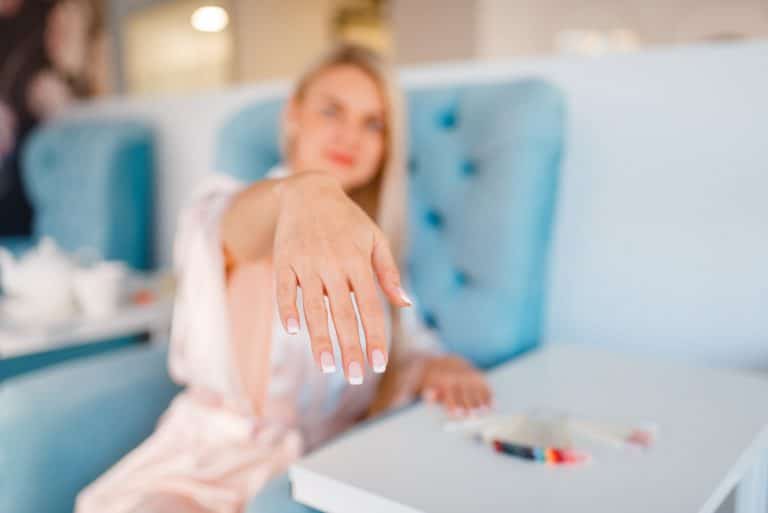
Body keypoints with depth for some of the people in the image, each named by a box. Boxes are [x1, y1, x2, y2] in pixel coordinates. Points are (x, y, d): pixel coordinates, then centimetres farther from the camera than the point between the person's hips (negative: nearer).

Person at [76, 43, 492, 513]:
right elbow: (236, 224, -23)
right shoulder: (220, 203, 2)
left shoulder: (369, 239, 14)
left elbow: (410, 343, 6)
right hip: (213, 456, -4)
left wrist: (440, 367, -18)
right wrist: (304, 192, -46)